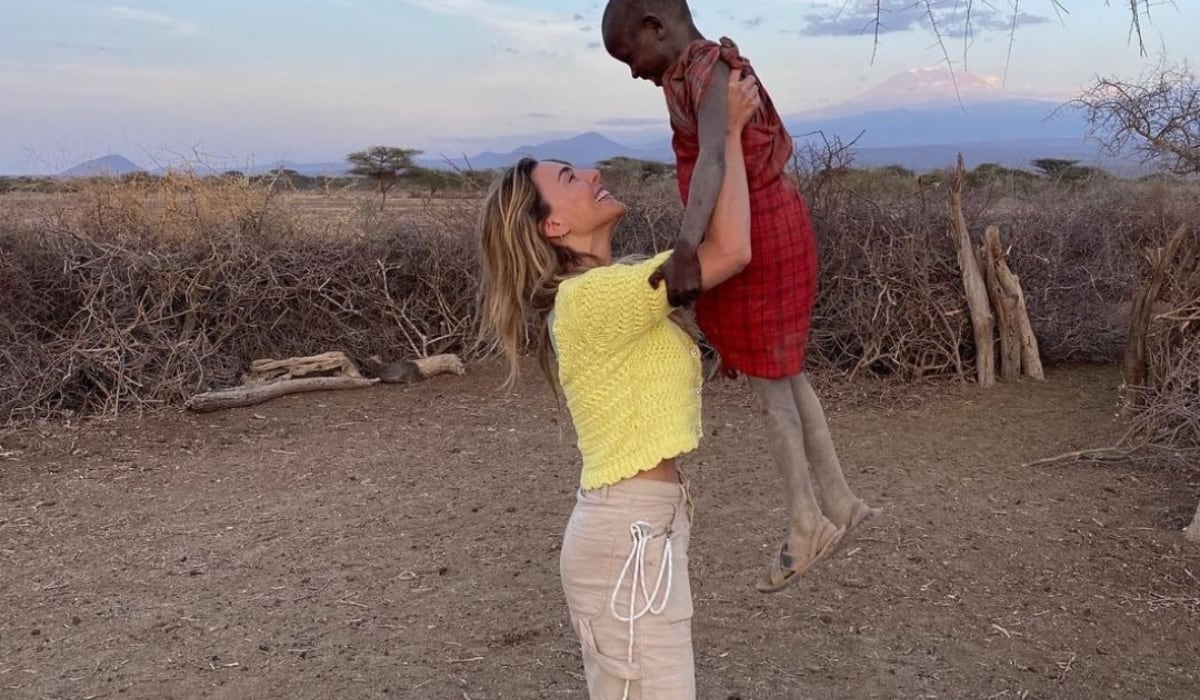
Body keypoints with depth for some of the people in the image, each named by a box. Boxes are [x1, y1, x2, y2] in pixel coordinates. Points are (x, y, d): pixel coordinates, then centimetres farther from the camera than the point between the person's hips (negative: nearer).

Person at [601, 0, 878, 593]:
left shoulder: (707, 70, -15)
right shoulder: (714, 70, 14)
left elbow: (713, 157, -33)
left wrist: (685, 247, -46)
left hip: (756, 238, -10)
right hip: (773, 227, 10)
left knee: (767, 382, 2)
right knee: (784, 375, 17)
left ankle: (807, 523, 14)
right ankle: (838, 501, 26)